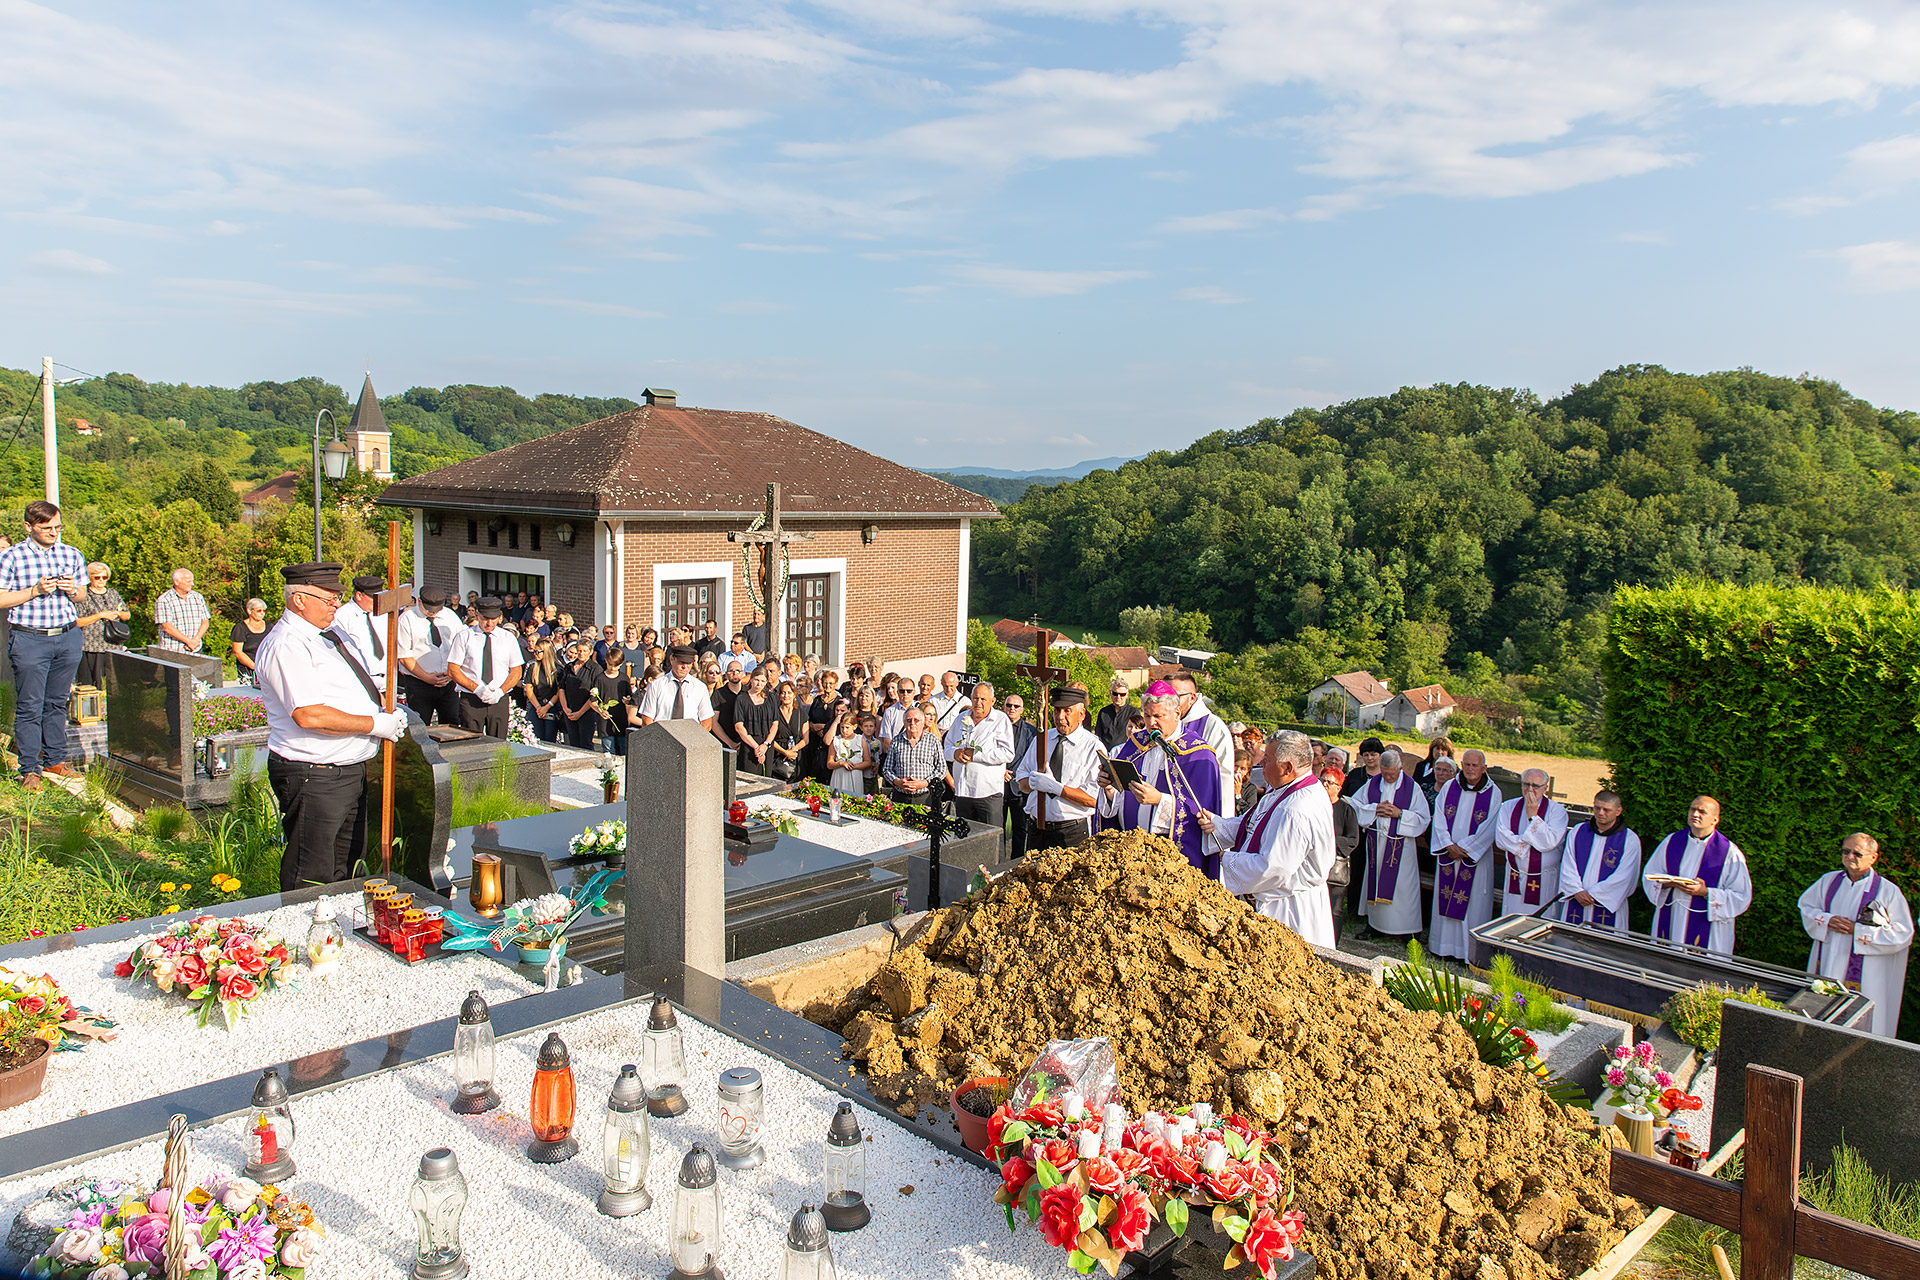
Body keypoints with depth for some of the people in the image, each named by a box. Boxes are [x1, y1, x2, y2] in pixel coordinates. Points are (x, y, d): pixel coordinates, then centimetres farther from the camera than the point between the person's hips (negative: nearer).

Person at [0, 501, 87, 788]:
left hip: (67, 637, 4)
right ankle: (29, 769, 6)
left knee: (57, 702, 12)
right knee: (29, 707, -1)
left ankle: (55, 759, 23)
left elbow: (82, 595, 16)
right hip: (30, 640, -3)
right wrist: (35, 591, -16)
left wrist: (72, 590, -7)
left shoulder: (72, 555, 9)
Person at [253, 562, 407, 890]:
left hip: (350, 771, 10)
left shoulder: (329, 635, 14)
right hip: (313, 779, -10)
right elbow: (310, 716, -27)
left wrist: (377, 694, 6)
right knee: (312, 880, -2)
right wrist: (374, 725, -19)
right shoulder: (286, 645, -17)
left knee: (346, 868, 19)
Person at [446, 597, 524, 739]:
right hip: (471, 700, -1)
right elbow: (452, 670, 1)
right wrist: (477, 689, -12)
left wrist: (500, 691, -9)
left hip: (499, 700, 1)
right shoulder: (464, 637, 4)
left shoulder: (508, 638, 9)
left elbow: (516, 672, 9)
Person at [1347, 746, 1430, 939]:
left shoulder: (1412, 787, -4)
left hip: (1400, 843, -3)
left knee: (1400, 884, -4)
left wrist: (1400, 814, -16)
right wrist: (1375, 809, -9)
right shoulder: (1372, 784, 5)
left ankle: (1406, 928, 4)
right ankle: (1373, 923, 17)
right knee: (1374, 878, 8)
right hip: (1375, 841, 3)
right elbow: (1354, 805, 6)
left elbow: (1423, 817, -4)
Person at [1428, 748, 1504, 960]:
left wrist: (1463, 848, -11)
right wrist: (1449, 845, -11)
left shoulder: (1493, 793, -4)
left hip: (1475, 857, -3)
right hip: (1447, 855, 3)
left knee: (1473, 902, 0)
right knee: (1445, 900, 7)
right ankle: (1443, 945, 17)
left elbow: (1488, 828, -8)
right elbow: (1439, 819, 1)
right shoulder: (1448, 787, 3)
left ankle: (1471, 950, 7)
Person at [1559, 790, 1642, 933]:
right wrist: (1577, 891, -13)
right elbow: (1567, 866, 3)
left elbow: (1623, 877, -8)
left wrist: (1592, 894, -13)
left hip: (1607, 907, -3)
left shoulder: (1630, 840, -1)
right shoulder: (1577, 832, 9)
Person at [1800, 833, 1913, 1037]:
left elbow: (1901, 934, -9)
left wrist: (1857, 930, -15)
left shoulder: (1888, 891, -7)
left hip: (1862, 976, -4)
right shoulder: (1829, 881, 5)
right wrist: (1827, 921, -9)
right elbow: (1806, 906, 12)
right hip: (1826, 966, 4)